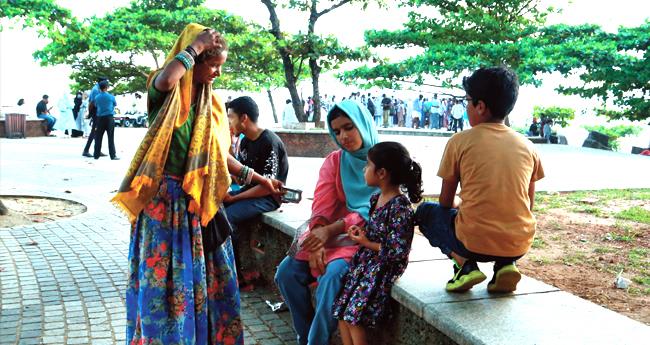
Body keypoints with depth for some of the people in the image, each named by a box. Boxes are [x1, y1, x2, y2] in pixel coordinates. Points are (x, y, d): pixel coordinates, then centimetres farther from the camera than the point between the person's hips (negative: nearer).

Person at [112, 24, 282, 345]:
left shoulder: (212, 103, 9)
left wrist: (257, 178, 12)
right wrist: (196, 46, -19)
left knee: (208, 277, 11)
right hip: (163, 198, -5)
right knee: (163, 278, 1)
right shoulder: (164, 91, -6)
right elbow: (166, 80, -33)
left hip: (199, 201, 5)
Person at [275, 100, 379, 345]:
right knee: (287, 272, -11)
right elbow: (322, 205, -2)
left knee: (331, 275, -29)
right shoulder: (334, 161, 9)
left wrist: (331, 230, -21)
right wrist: (316, 243, -20)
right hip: (329, 233, 5)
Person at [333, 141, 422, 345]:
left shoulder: (400, 207, -21)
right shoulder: (376, 199, 6)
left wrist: (366, 243, -14)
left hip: (384, 268, -8)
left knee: (354, 315, -6)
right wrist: (360, 232, 1)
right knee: (341, 307, 5)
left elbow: (397, 252, -22)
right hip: (367, 261, 8)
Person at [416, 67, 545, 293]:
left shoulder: (460, 142, -5)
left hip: (474, 243, -4)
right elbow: (528, 204, 14)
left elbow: (446, 202, 4)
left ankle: (465, 264, 1)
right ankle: (505, 264, 10)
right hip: (520, 245, 4)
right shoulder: (527, 145, 5)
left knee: (425, 212, 22)